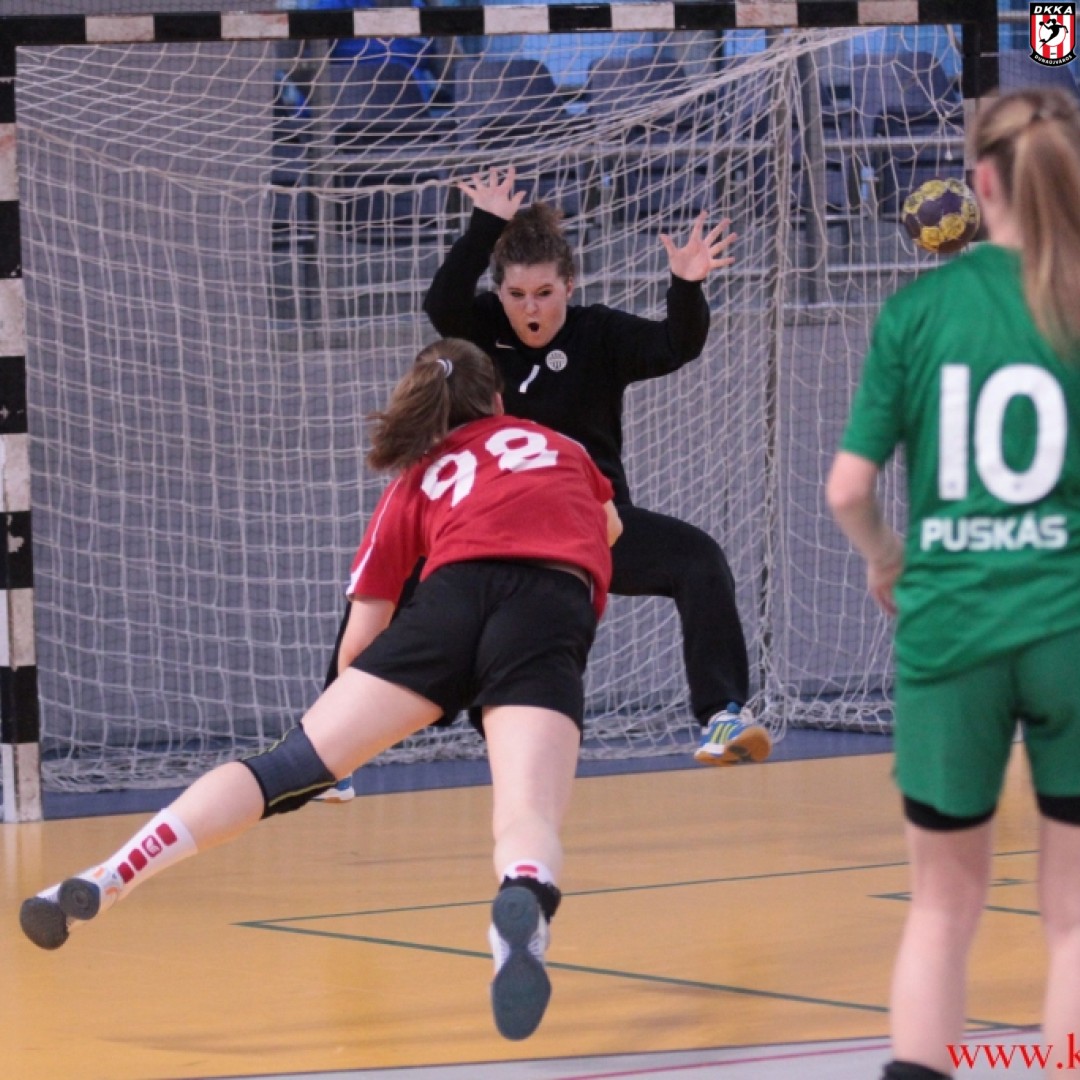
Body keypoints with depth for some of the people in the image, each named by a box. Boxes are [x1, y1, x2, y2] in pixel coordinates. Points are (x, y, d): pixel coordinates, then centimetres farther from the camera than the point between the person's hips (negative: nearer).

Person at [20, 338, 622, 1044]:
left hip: (455, 593, 1)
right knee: (528, 817, -19)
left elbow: (359, 640, 25)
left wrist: (367, 715, 45)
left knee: (296, 764, -2)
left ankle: (104, 882, -17)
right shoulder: (557, 444, 36)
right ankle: (522, 907, -57)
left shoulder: (417, 481, 31)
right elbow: (611, 527, 59)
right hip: (554, 610, 0)